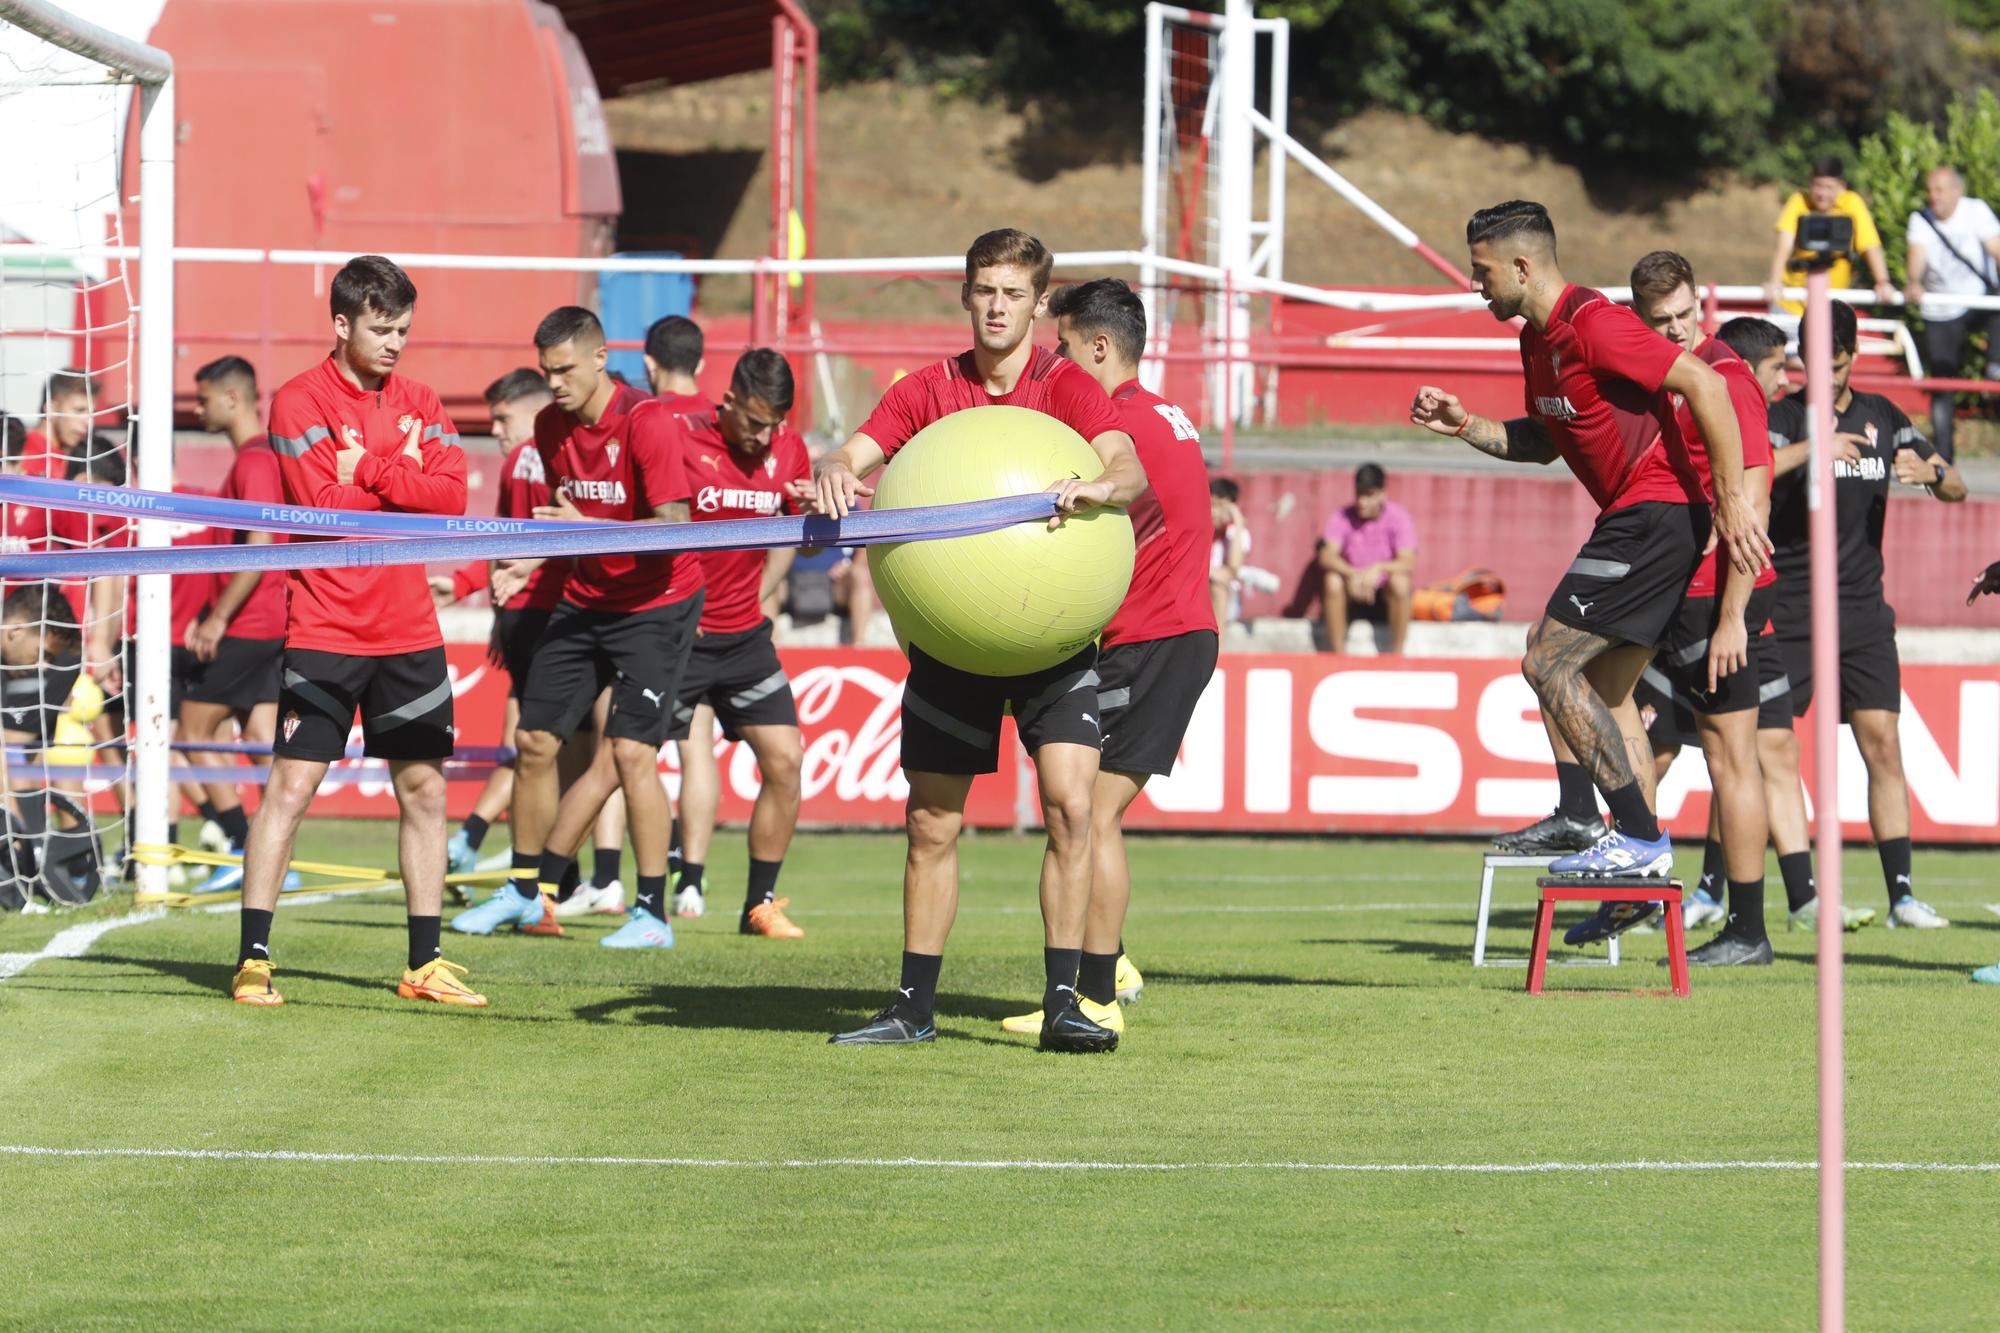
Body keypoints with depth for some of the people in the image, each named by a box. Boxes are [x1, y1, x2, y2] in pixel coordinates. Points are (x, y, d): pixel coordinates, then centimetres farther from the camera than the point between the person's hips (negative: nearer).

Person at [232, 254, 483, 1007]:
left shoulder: (418, 404, 11)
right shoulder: (300, 402, -5)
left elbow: (451, 495, -4)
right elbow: (325, 507, -16)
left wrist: (369, 471, -13)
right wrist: (405, 479, -7)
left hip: (408, 629, 5)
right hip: (325, 628, -5)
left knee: (423, 787, 7)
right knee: (292, 785, -8)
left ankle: (424, 964, 14)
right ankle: (252, 961, -5)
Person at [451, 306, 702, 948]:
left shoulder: (646, 420, -21)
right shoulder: (551, 425, 2)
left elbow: (675, 528, -24)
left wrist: (588, 527, -31)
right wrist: (529, 564, 1)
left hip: (655, 605, -7)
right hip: (584, 600, 7)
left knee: (631, 749, -16)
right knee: (533, 740, 7)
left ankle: (653, 913, -9)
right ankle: (525, 890, 23)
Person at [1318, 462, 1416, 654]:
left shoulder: (1398, 517, -11)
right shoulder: (1341, 518, -8)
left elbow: (1407, 563, -21)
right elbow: (1327, 557, -21)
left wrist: (1379, 568, -41)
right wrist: (1352, 574, -40)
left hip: (1385, 599, -1)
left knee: (1400, 582, -32)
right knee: (1333, 581, -29)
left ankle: (1397, 653, -19)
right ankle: (1338, 653, -20)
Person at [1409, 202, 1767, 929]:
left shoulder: (1593, 324, -17)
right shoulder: (1537, 339, 14)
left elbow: (1704, 385, -22)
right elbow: (1543, 441, 27)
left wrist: (1731, 500, -24)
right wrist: (1463, 425, 13)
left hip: (1655, 512, -11)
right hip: (1637, 518, 11)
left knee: (1549, 663, -11)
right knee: (1606, 689, 13)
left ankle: (1638, 834, -10)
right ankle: (1641, 882, 14)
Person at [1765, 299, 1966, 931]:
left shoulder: (1882, 418, 11)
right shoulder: (1782, 418, -1)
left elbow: (1956, 490, 8)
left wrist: (1930, 470, -14)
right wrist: (1814, 447, -33)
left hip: (1863, 609, 3)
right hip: (1788, 610, -3)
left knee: (1884, 745, -4)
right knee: (1774, 747, -9)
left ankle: (1902, 893, -3)